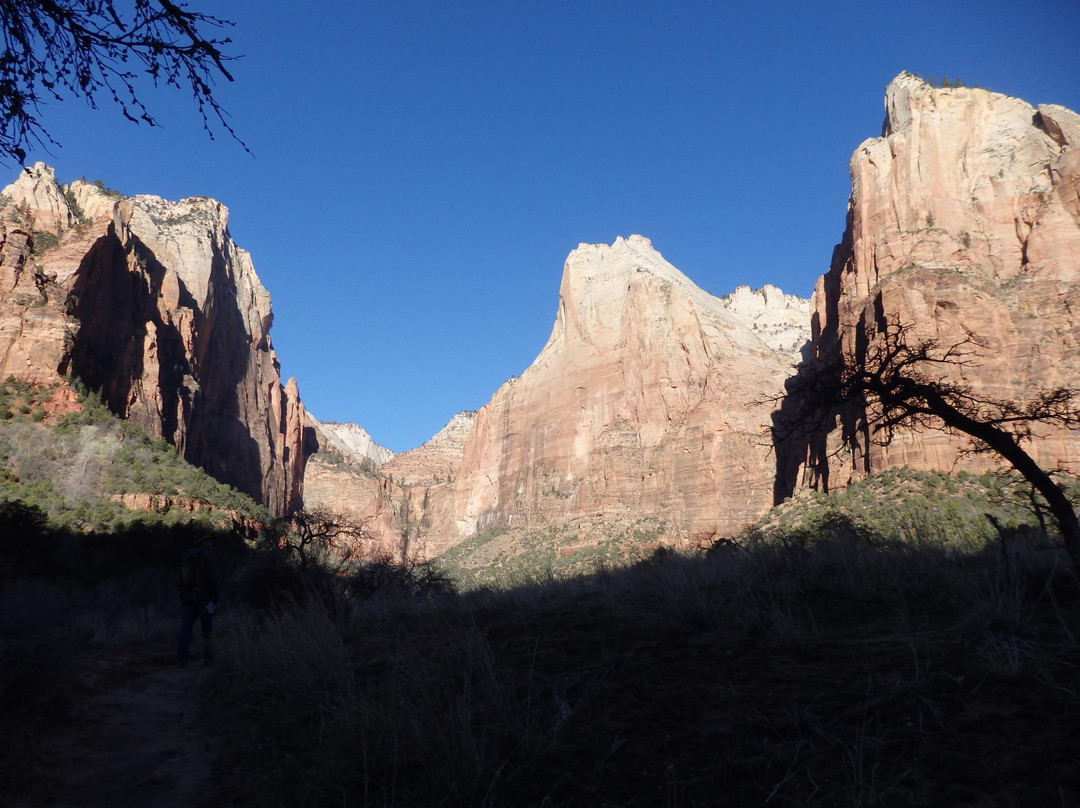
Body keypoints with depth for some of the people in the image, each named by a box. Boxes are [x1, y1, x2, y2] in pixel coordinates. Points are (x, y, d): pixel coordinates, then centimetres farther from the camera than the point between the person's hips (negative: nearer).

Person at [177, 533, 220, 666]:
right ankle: (208, 658, 1)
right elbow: (212, 576, -15)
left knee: (186, 628, 5)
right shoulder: (208, 554, -5)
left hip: (187, 594, 6)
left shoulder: (187, 556, 16)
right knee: (207, 628, 2)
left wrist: (182, 598, 19)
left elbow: (181, 580, 16)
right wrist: (215, 595, -12)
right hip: (203, 594, -6)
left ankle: (181, 659, 0)